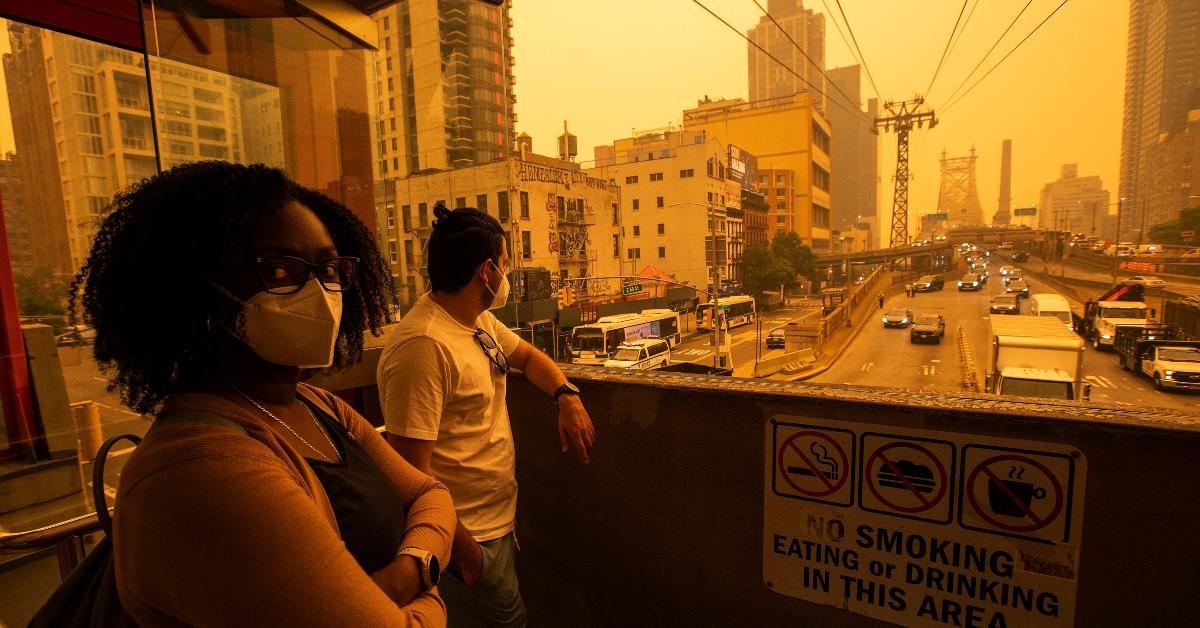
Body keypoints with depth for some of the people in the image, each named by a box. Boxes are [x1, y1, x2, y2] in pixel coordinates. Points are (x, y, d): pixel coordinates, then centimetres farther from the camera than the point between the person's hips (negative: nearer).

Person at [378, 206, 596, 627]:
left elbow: (526, 356, 17)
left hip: (499, 519, 9)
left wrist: (567, 396, -1)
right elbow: (412, 469, -27)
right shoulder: (424, 345, -28)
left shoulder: (481, 321, 1)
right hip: (468, 537, -9)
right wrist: (458, 545, -20)